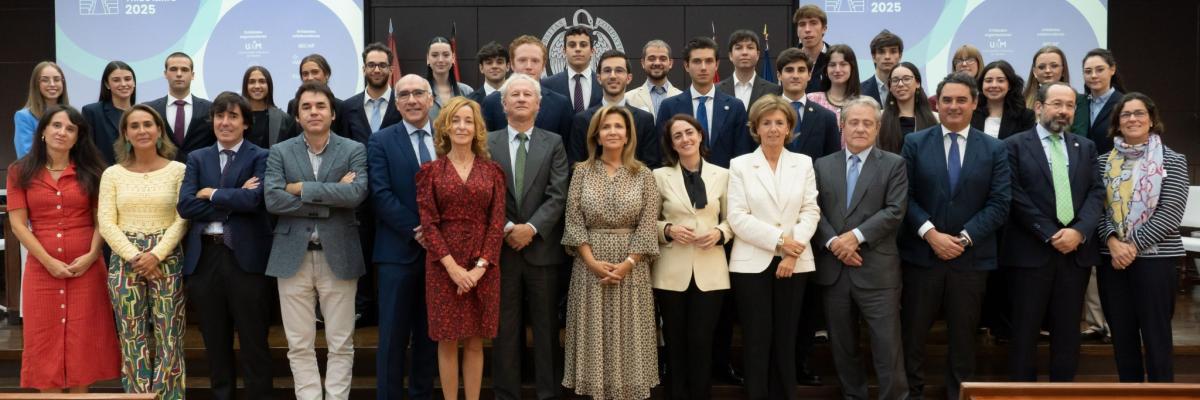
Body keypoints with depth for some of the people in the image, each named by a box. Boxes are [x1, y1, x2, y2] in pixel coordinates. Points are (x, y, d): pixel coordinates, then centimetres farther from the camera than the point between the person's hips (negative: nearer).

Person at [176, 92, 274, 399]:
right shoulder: (197, 158, 13)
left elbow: (253, 199, -17)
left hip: (247, 256, -4)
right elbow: (185, 205, -2)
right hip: (204, 257, 4)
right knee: (215, 342, 12)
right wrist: (232, 204, -10)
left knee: (254, 342, 2)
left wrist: (211, 194, -5)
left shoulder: (260, 157, 1)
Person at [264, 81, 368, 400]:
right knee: (299, 345, 6)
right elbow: (272, 199, -9)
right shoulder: (280, 152, 6)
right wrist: (329, 201, -13)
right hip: (293, 257, 1)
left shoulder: (354, 150, 3)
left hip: (338, 256, -1)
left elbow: (356, 193, -15)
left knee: (340, 344, 4)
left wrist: (302, 188, -12)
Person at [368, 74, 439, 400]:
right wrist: (417, 230, -14)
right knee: (393, 335, 1)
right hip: (399, 250, -2)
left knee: (430, 333, 10)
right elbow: (382, 196, -8)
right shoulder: (381, 142, 1)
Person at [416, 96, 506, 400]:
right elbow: (428, 223, -4)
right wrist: (453, 267, -14)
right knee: (447, 340, 3)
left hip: (483, 266, 1)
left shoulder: (491, 171, 6)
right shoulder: (431, 171, 3)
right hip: (443, 265, -1)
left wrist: (480, 266, -11)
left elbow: (497, 221, 0)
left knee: (475, 341, 6)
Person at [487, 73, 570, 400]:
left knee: (546, 327, 6)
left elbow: (558, 195, -4)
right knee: (505, 329, 6)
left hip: (542, 248, 0)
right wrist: (506, 228, -13)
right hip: (501, 247, 0)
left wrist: (531, 228, -15)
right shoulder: (487, 143, 5)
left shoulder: (554, 143, 5)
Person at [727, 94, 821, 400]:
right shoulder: (740, 165, 3)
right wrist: (779, 240, -13)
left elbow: (811, 211, 0)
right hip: (752, 263, -2)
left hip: (794, 263, 2)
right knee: (756, 342, 2)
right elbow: (737, 218, -6)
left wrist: (794, 250, -13)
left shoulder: (803, 163, 9)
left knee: (786, 341, 7)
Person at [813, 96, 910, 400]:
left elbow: (894, 211, -7)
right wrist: (832, 242, -12)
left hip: (876, 269, -3)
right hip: (833, 268, 3)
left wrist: (857, 236, -16)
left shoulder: (893, 164, 3)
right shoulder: (823, 166, 12)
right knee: (842, 343, 12)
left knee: (887, 343, -4)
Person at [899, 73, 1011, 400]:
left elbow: (999, 204, -2)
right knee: (912, 334, 5)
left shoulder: (995, 149, 5)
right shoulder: (915, 143, 3)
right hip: (921, 254, 0)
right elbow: (905, 197, -3)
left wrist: (965, 238, -13)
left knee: (963, 336, 10)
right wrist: (931, 233, -15)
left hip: (971, 257, 1)